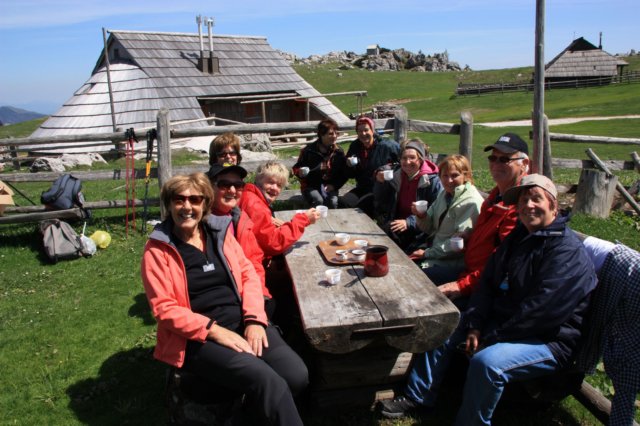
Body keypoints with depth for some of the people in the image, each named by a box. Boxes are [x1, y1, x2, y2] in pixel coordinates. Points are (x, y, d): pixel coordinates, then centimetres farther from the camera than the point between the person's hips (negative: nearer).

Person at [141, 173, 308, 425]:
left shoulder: (220, 231, 10)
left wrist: (254, 319, -8)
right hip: (197, 338, -4)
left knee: (297, 375, -18)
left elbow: (248, 274, 8)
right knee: (268, 382, -28)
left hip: (242, 323, 5)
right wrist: (214, 331, -18)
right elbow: (164, 309, -9)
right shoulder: (158, 249, -3)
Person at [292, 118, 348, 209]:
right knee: (318, 201, -33)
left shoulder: (338, 152, 4)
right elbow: (296, 168, 4)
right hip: (310, 186, -2)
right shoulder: (309, 150, -3)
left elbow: (343, 174, 7)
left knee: (333, 202, -30)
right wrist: (301, 172, -20)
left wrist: (334, 185, -10)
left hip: (329, 187, 2)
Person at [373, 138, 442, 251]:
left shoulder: (433, 181, -8)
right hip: (397, 223, 5)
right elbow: (379, 200, 14)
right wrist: (380, 181, -4)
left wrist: (408, 222, -24)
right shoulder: (397, 175, 9)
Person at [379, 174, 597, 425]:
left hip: (548, 340, -9)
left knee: (486, 361, -33)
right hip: (501, 320, 9)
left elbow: (539, 313, -26)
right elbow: (488, 283, 8)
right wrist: (475, 326, -5)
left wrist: (491, 338, -19)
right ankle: (417, 396, 16)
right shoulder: (519, 236, 8)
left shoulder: (569, 253, -20)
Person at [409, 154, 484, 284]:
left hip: (454, 263, -8)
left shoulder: (471, 203, -17)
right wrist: (421, 216, -9)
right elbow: (430, 229, 13)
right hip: (436, 253, 8)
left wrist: (427, 253, -15)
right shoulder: (445, 194, 10)